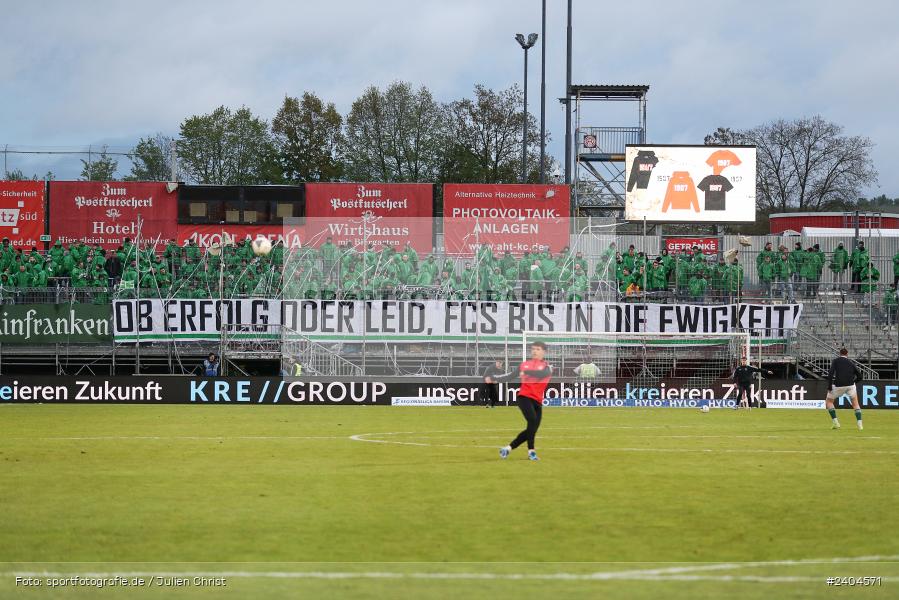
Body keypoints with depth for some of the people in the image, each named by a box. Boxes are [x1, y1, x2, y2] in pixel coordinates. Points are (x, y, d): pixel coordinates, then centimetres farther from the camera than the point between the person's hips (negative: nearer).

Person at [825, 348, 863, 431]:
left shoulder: (836, 361, 7)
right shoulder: (851, 363, 16)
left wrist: (830, 387, -4)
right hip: (850, 385, 2)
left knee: (828, 401, 18)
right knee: (855, 404, 19)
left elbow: (831, 373, -8)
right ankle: (859, 425, 4)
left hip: (838, 386, -2)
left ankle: (836, 423, 7)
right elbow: (859, 376, 15)